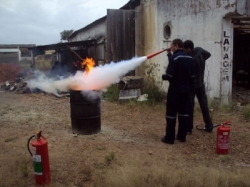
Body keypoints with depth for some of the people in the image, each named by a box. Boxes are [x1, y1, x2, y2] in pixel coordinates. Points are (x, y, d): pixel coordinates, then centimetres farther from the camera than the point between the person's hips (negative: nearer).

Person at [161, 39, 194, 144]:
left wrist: (163, 76, 0)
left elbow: (169, 75, -21)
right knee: (184, 112, 12)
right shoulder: (189, 58, 9)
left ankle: (169, 137, 5)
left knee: (171, 113, 0)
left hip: (175, 89, -7)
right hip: (186, 89, 8)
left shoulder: (175, 57, -16)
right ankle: (182, 136, 20)